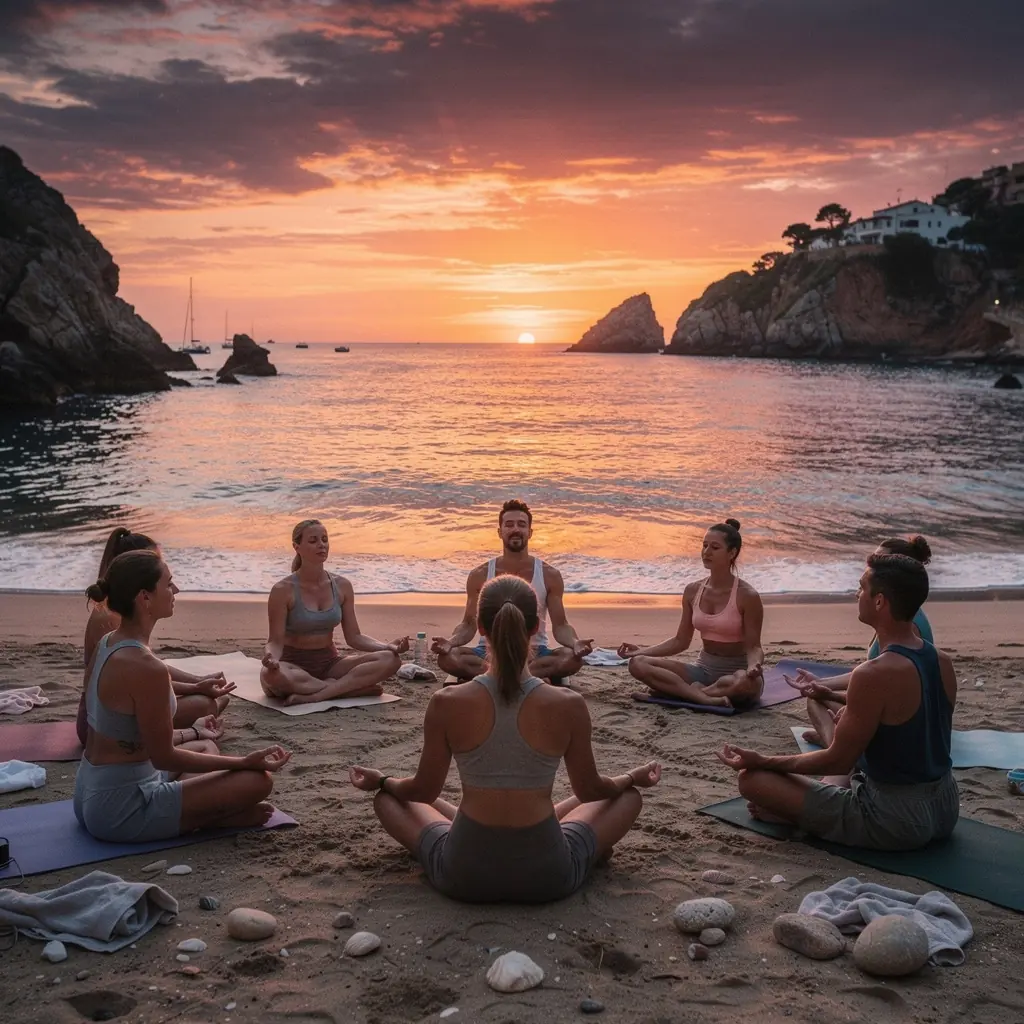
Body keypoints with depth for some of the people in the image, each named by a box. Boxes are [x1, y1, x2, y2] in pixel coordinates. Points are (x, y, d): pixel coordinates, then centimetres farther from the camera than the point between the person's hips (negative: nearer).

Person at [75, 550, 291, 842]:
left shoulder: (106, 645, 2)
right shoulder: (146, 667, -26)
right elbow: (164, 758, -18)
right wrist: (245, 762, -10)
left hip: (91, 797, 9)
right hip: (121, 812, -9)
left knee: (206, 748, 27)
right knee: (257, 780, -11)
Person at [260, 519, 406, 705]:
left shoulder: (342, 586, 2)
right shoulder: (283, 590, -10)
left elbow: (354, 637, 5)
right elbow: (276, 641, -11)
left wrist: (389, 646, -13)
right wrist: (270, 658, -36)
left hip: (328, 662, 4)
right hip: (293, 665, -4)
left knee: (390, 660, -19)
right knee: (272, 675, -42)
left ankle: (313, 696, -27)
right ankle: (347, 688, -24)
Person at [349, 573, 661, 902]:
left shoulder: (446, 704, -14)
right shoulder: (568, 705, -14)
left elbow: (424, 791, 1)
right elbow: (590, 790, 2)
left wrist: (380, 781, 23)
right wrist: (633, 778, 24)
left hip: (463, 877, 0)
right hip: (547, 876, 0)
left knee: (387, 797, 26)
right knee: (628, 795, 23)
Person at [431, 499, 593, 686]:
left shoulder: (549, 575, 1)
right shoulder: (480, 575, 2)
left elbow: (560, 625, 0)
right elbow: (469, 625, 3)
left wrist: (575, 642, -24)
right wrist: (451, 641, -21)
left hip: (534, 654, 0)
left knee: (572, 658, -32)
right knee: (447, 657, -31)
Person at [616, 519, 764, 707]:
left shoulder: (747, 596, -14)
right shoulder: (692, 591, 1)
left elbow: (754, 647, -12)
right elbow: (681, 641, 8)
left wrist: (753, 666, -35)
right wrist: (642, 651, -3)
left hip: (736, 673, -5)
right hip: (703, 668, 5)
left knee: (745, 682, -44)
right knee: (637, 664, -16)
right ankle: (706, 698, -29)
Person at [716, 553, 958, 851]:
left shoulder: (874, 675, -24)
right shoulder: (943, 663, 0)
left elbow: (838, 761, -17)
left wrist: (763, 761, -7)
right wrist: (852, 722, 21)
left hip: (894, 822, -8)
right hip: (945, 809, 8)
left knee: (752, 779, -9)